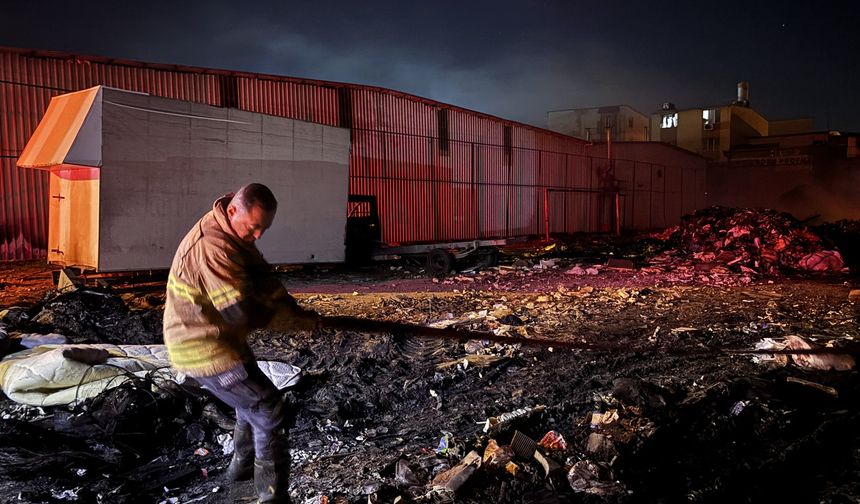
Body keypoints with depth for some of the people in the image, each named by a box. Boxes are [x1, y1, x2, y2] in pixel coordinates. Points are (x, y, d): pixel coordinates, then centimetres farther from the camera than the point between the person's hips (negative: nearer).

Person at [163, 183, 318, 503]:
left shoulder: (236, 235, 3)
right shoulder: (213, 246, -30)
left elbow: (263, 278, 1)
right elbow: (240, 311, -32)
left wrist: (294, 312, -15)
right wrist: (295, 319, -18)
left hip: (216, 338, 10)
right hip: (204, 348, -10)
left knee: (252, 399, 26)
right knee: (268, 409, -7)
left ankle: (242, 465, 46)